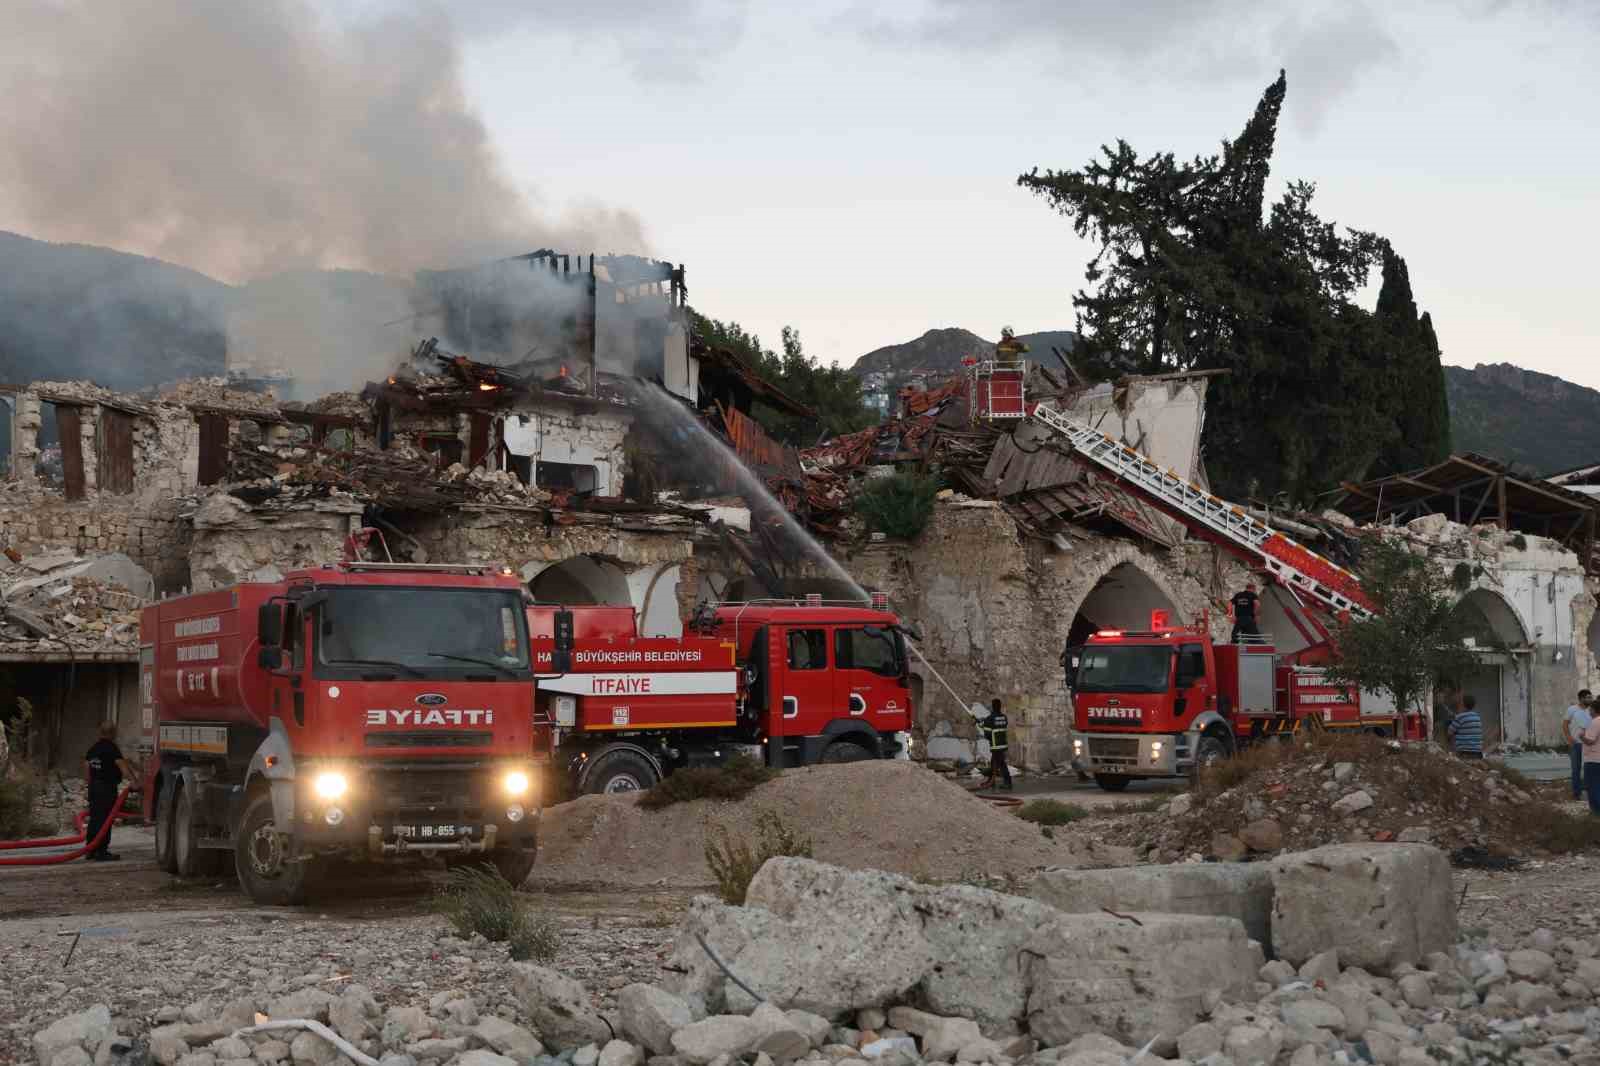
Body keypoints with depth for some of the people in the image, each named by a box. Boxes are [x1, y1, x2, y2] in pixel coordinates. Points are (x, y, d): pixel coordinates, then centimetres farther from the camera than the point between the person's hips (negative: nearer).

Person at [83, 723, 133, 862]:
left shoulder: (93, 748, 12)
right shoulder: (112, 748, -13)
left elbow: (86, 767, 16)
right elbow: (122, 765, -24)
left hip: (94, 786, 8)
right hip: (107, 787, -8)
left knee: (94, 819, 13)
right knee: (105, 819, -6)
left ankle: (91, 850, 18)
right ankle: (101, 852, -6)